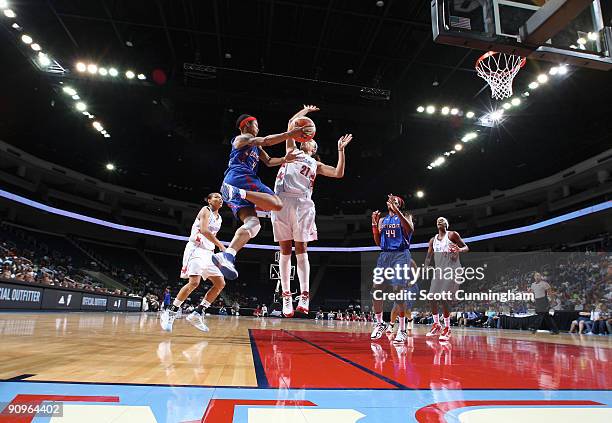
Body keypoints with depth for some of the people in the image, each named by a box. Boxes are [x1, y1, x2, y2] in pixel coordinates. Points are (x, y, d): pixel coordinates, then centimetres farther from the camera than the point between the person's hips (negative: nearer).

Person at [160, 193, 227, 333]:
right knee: (194, 282, -23)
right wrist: (220, 245, -21)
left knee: (220, 283, 0)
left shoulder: (219, 218, 19)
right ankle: (170, 313, -9)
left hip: (208, 252, 9)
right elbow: (204, 230, -20)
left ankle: (197, 314, 2)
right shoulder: (206, 210, -4)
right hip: (196, 249, -9)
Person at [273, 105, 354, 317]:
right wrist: (306, 111, 36)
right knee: (285, 250, -1)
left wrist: (341, 150, 14)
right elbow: (292, 123, 26)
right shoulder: (292, 151, 27)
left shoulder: (316, 164, 25)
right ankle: (286, 297, 1)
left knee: (301, 249, -6)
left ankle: (304, 295, -7)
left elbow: (339, 173, 13)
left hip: (302, 202, 0)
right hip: (281, 200, 1)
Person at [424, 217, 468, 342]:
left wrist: (459, 250, -21)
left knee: (444, 298, -15)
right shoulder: (433, 240, 16)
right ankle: (436, 325, 18)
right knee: (432, 297, 1)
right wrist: (426, 266, 2)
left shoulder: (452, 235, 2)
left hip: (452, 269, -6)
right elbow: (429, 256, 20)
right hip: (439, 270, 6)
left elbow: (466, 247, 1)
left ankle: (447, 329, -2)